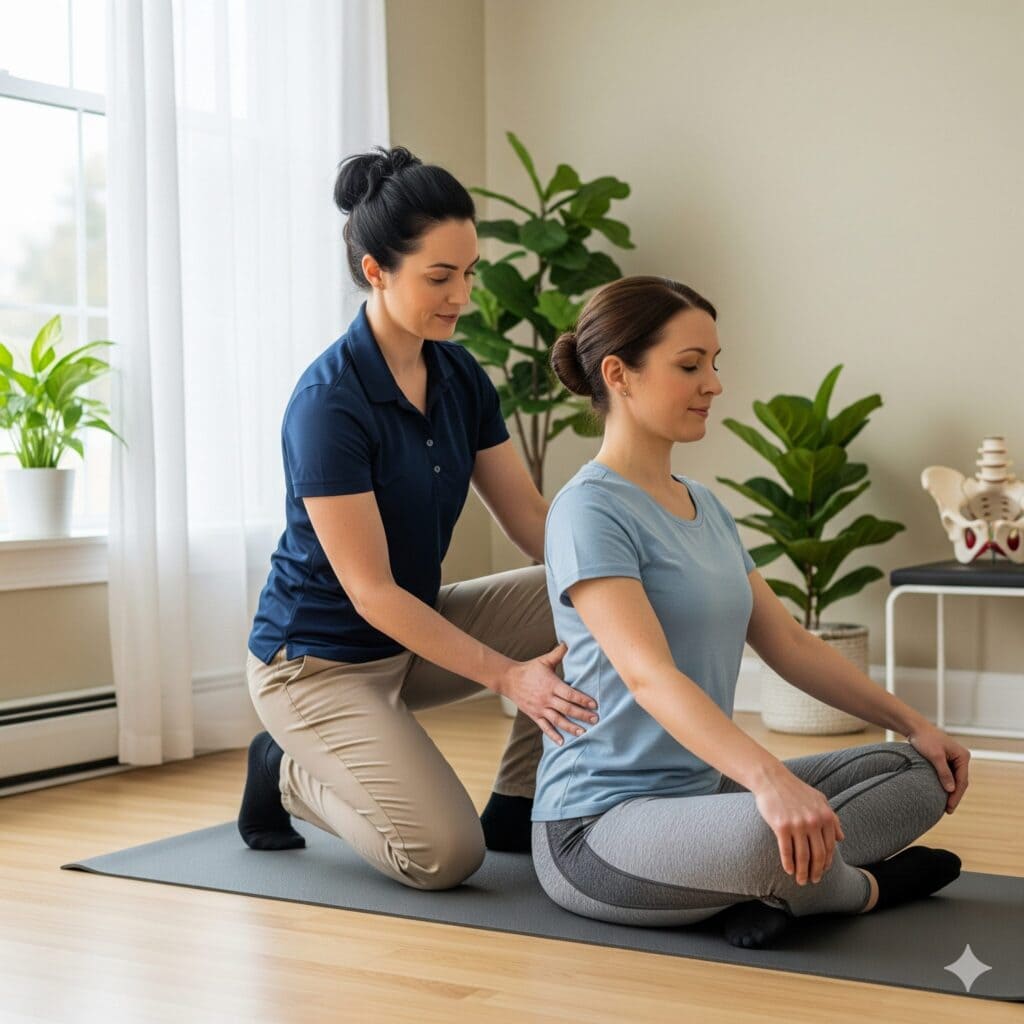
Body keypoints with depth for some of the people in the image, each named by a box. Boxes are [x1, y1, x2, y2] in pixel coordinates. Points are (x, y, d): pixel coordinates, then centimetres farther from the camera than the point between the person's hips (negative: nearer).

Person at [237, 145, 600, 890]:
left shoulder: (461, 378, -2)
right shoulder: (330, 401, -25)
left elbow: (533, 522, -2)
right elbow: (371, 592, -25)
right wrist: (509, 676, -30)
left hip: (416, 630, 7)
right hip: (320, 659, -7)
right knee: (443, 854, -22)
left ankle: (518, 808, 4)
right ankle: (290, 776, 6)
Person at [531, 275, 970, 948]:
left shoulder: (705, 506, 13)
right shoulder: (591, 512, -15)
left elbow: (787, 643, 17)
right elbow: (648, 674, -29)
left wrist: (912, 723, 11)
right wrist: (769, 779, -42)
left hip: (700, 790, 9)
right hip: (597, 828, -9)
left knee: (923, 774, 4)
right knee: (769, 836, -38)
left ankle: (767, 886, -15)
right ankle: (860, 887, -4)